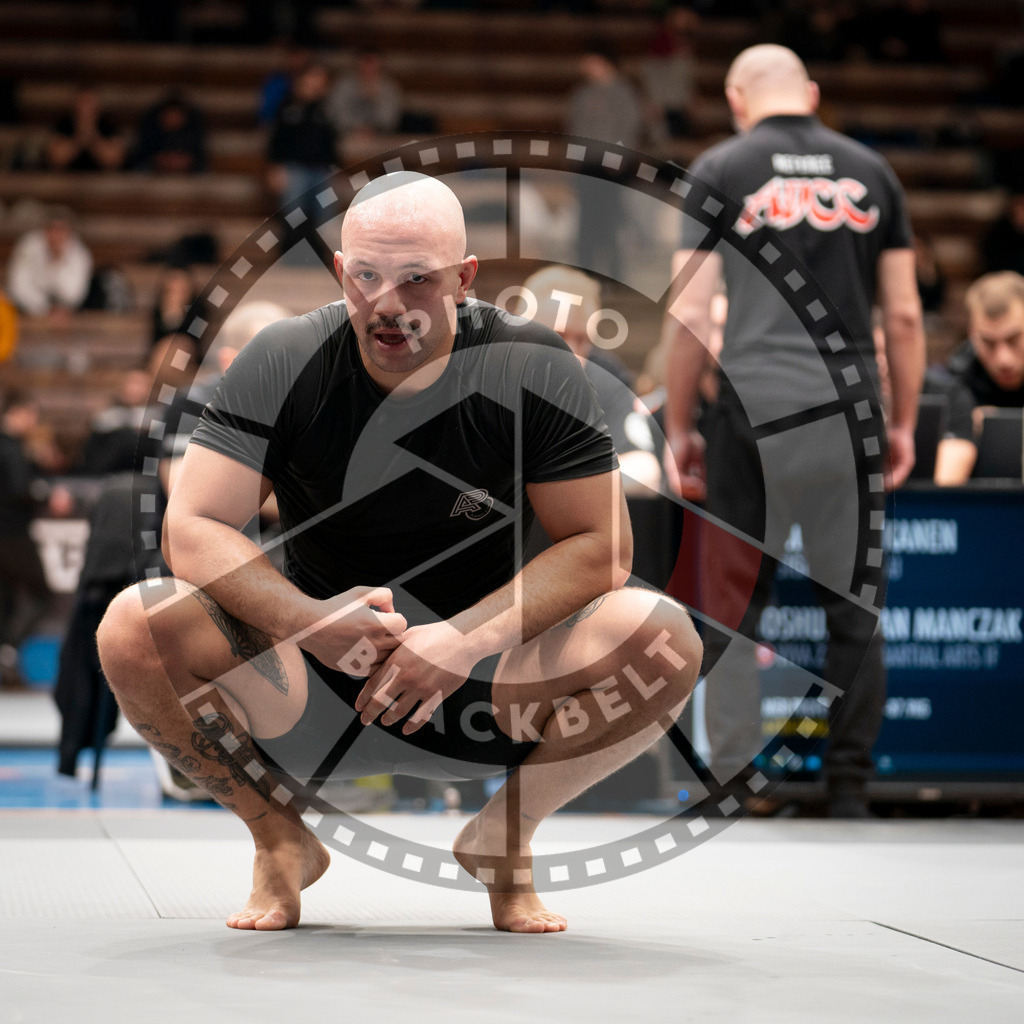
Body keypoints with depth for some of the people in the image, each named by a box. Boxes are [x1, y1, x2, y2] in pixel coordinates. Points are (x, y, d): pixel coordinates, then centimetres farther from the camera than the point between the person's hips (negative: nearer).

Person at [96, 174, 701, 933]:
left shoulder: (533, 370, -10)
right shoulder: (284, 364, -10)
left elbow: (600, 548, -11)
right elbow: (192, 530, -15)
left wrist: (469, 638, -26)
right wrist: (310, 621, -32)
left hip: (486, 688, 0)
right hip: (311, 689, 0)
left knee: (663, 639, -26)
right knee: (134, 629, -27)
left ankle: (504, 836, 2)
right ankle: (280, 841, 1)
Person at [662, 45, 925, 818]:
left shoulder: (720, 172, 4)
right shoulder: (869, 172, 11)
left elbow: (688, 314, -1)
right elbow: (904, 315, 10)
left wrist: (679, 425, 6)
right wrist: (904, 425, 17)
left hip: (754, 410, -2)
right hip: (848, 408, 2)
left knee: (731, 609, 5)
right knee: (854, 610, 9)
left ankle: (734, 788, 2)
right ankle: (849, 790, 12)